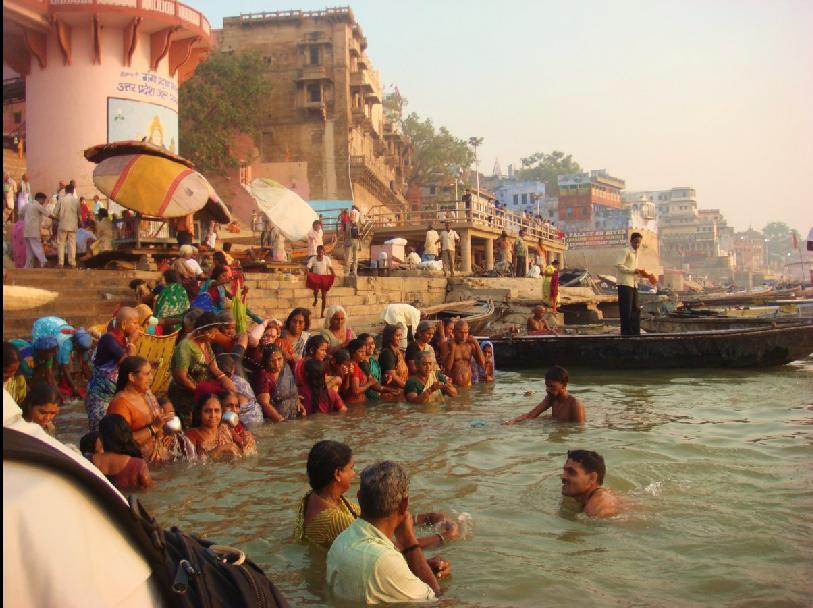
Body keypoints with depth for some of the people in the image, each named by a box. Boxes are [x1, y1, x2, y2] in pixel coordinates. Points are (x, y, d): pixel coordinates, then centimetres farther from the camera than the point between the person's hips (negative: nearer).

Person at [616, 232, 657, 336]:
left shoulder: (636, 253, 20)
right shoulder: (626, 251, -7)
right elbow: (619, 265, -18)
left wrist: (645, 275, 12)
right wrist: (634, 271, -18)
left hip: (634, 284, 9)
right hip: (625, 284, -9)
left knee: (635, 310, 10)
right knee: (626, 311, -8)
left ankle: (636, 334, 15)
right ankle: (626, 334, -5)